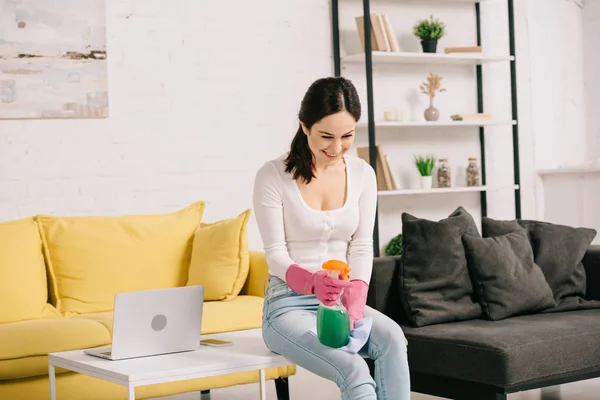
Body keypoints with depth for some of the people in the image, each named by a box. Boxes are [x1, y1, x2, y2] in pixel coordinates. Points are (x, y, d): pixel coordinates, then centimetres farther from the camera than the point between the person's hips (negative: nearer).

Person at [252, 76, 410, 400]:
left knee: (393, 338, -30)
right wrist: (312, 281, -31)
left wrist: (353, 302, -16)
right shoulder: (272, 176, -10)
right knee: (355, 373, -30)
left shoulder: (363, 174, 3)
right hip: (289, 304, -4)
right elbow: (276, 254, -10)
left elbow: (362, 247, 2)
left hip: (341, 299, 4)